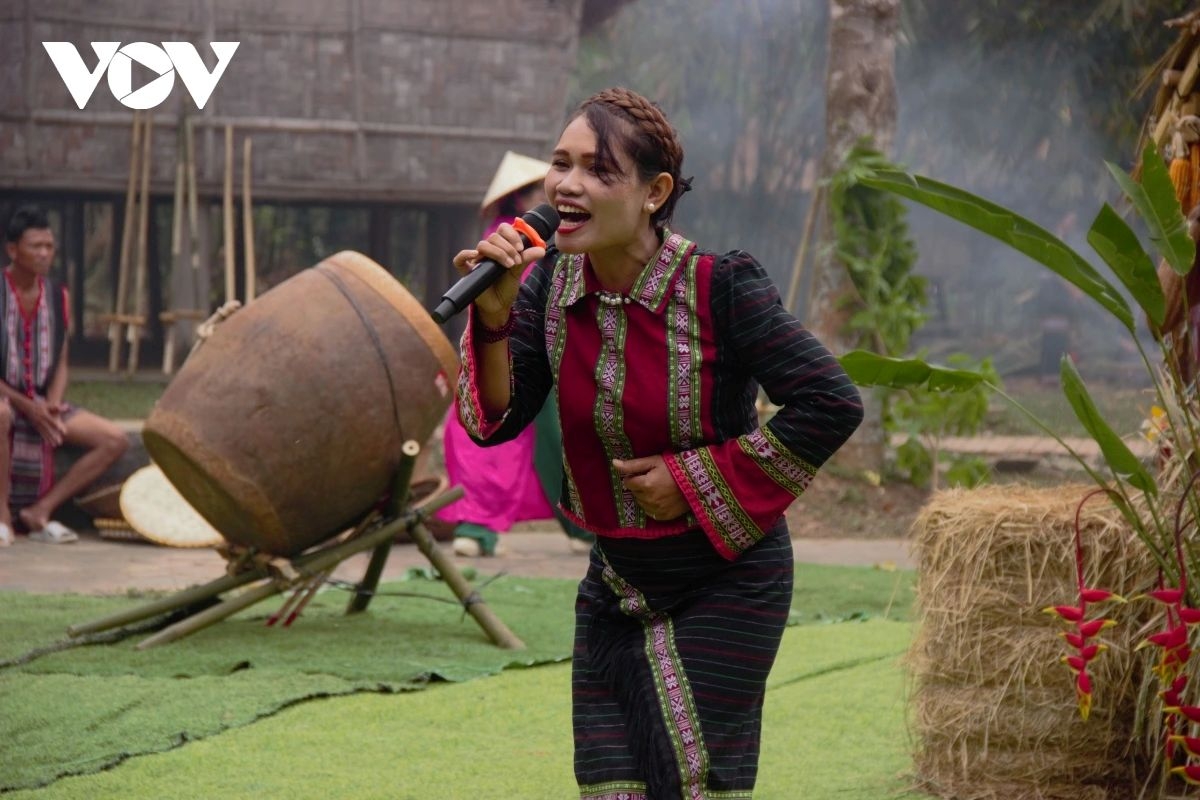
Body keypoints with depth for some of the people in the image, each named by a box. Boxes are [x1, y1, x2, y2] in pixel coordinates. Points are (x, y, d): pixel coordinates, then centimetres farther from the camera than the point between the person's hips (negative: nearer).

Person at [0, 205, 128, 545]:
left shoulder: (56, 295, 6)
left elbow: (60, 363, 10)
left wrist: (52, 406, -9)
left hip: (41, 403, 6)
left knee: (114, 440, -10)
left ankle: (39, 511, -10)